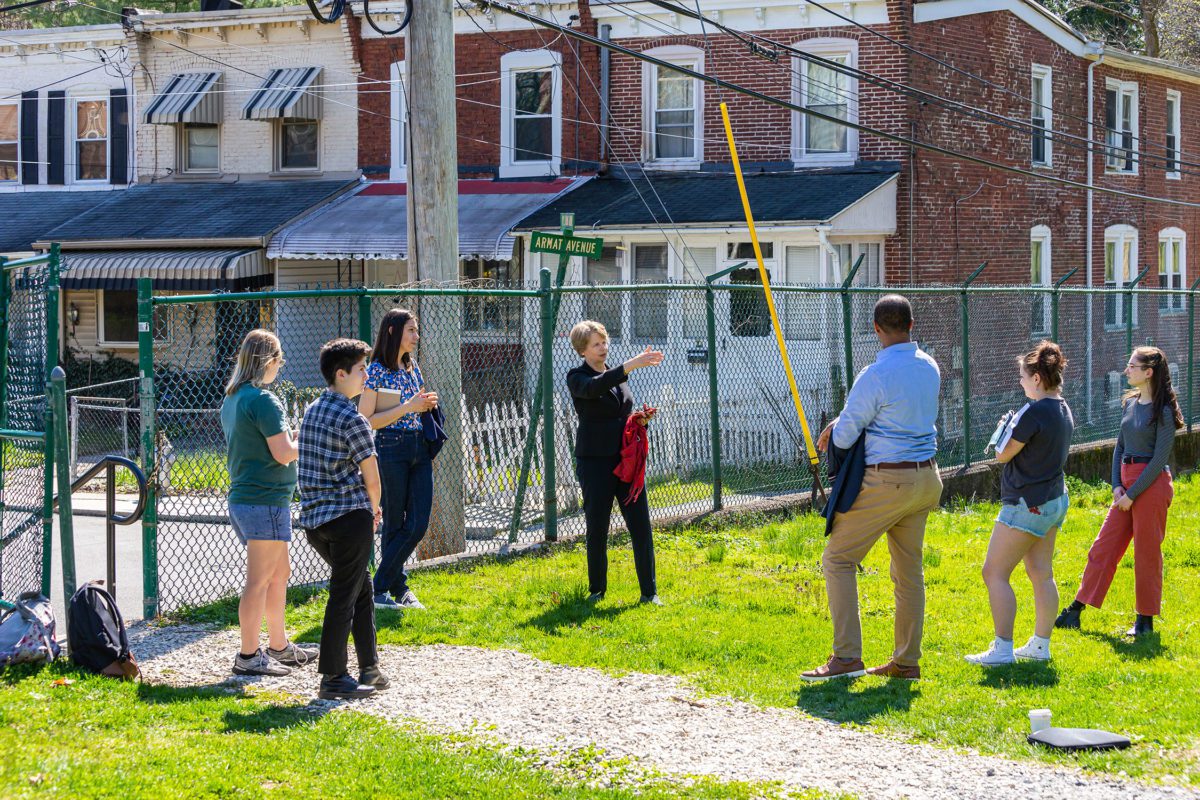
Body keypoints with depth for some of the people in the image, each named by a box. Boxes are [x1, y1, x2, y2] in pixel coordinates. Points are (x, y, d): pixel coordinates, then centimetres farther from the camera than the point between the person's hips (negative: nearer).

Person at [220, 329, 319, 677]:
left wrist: (291, 437, 18)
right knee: (260, 580, -5)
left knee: (280, 571, 19)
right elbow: (284, 453, -18)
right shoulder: (263, 400, -16)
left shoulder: (232, 399, 14)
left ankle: (279, 646, 27)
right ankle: (248, 656, -1)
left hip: (242, 497, 10)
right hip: (266, 500, -10)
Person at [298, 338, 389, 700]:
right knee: (344, 596, -1)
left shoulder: (311, 411, 12)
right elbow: (371, 479, -11)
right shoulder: (352, 419, -14)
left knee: (361, 586, 19)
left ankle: (369, 668, 23)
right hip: (349, 516, -8)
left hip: (314, 517, 8)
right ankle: (332, 679, 2)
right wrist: (373, 508, 10)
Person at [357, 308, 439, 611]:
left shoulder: (413, 367, 12)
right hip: (391, 449, -7)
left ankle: (398, 589, 13)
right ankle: (380, 589, 11)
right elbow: (366, 421, -14)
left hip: (419, 449, 7)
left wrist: (427, 404, 2)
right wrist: (408, 407, -18)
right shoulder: (377, 370, -9)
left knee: (419, 524, 1)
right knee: (395, 524, -1)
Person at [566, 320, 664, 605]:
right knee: (597, 529, 1)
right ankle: (596, 590, 16)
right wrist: (630, 366, -37)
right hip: (594, 461, -5)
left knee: (641, 527, -2)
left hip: (626, 459, 5)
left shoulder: (619, 375, 15)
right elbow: (593, 388, -29)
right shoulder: (577, 377, -4)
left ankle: (649, 592, 3)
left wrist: (640, 420, 1)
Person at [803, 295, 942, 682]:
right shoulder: (930, 367, 5)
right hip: (925, 478, 7)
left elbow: (844, 438, -13)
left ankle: (847, 656, -6)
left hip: (886, 481, -7)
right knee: (909, 569, 13)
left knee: (838, 560, 0)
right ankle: (906, 661, 18)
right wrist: (839, 425, 14)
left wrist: (838, 429, 12)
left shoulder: (875, 376, -18)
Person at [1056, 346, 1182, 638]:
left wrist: (1131, 494, -14)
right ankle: (1076, 611, 12)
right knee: (1104, 547, 8)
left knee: (1147, 553, 1)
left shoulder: (1163, 411, -12)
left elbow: (1159, 460, -15)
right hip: (1127, 484, 7)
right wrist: (1117, 486, 2)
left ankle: (1145, 619, 12)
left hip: (1151, 483, -7)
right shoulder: (1130, 403, 10)